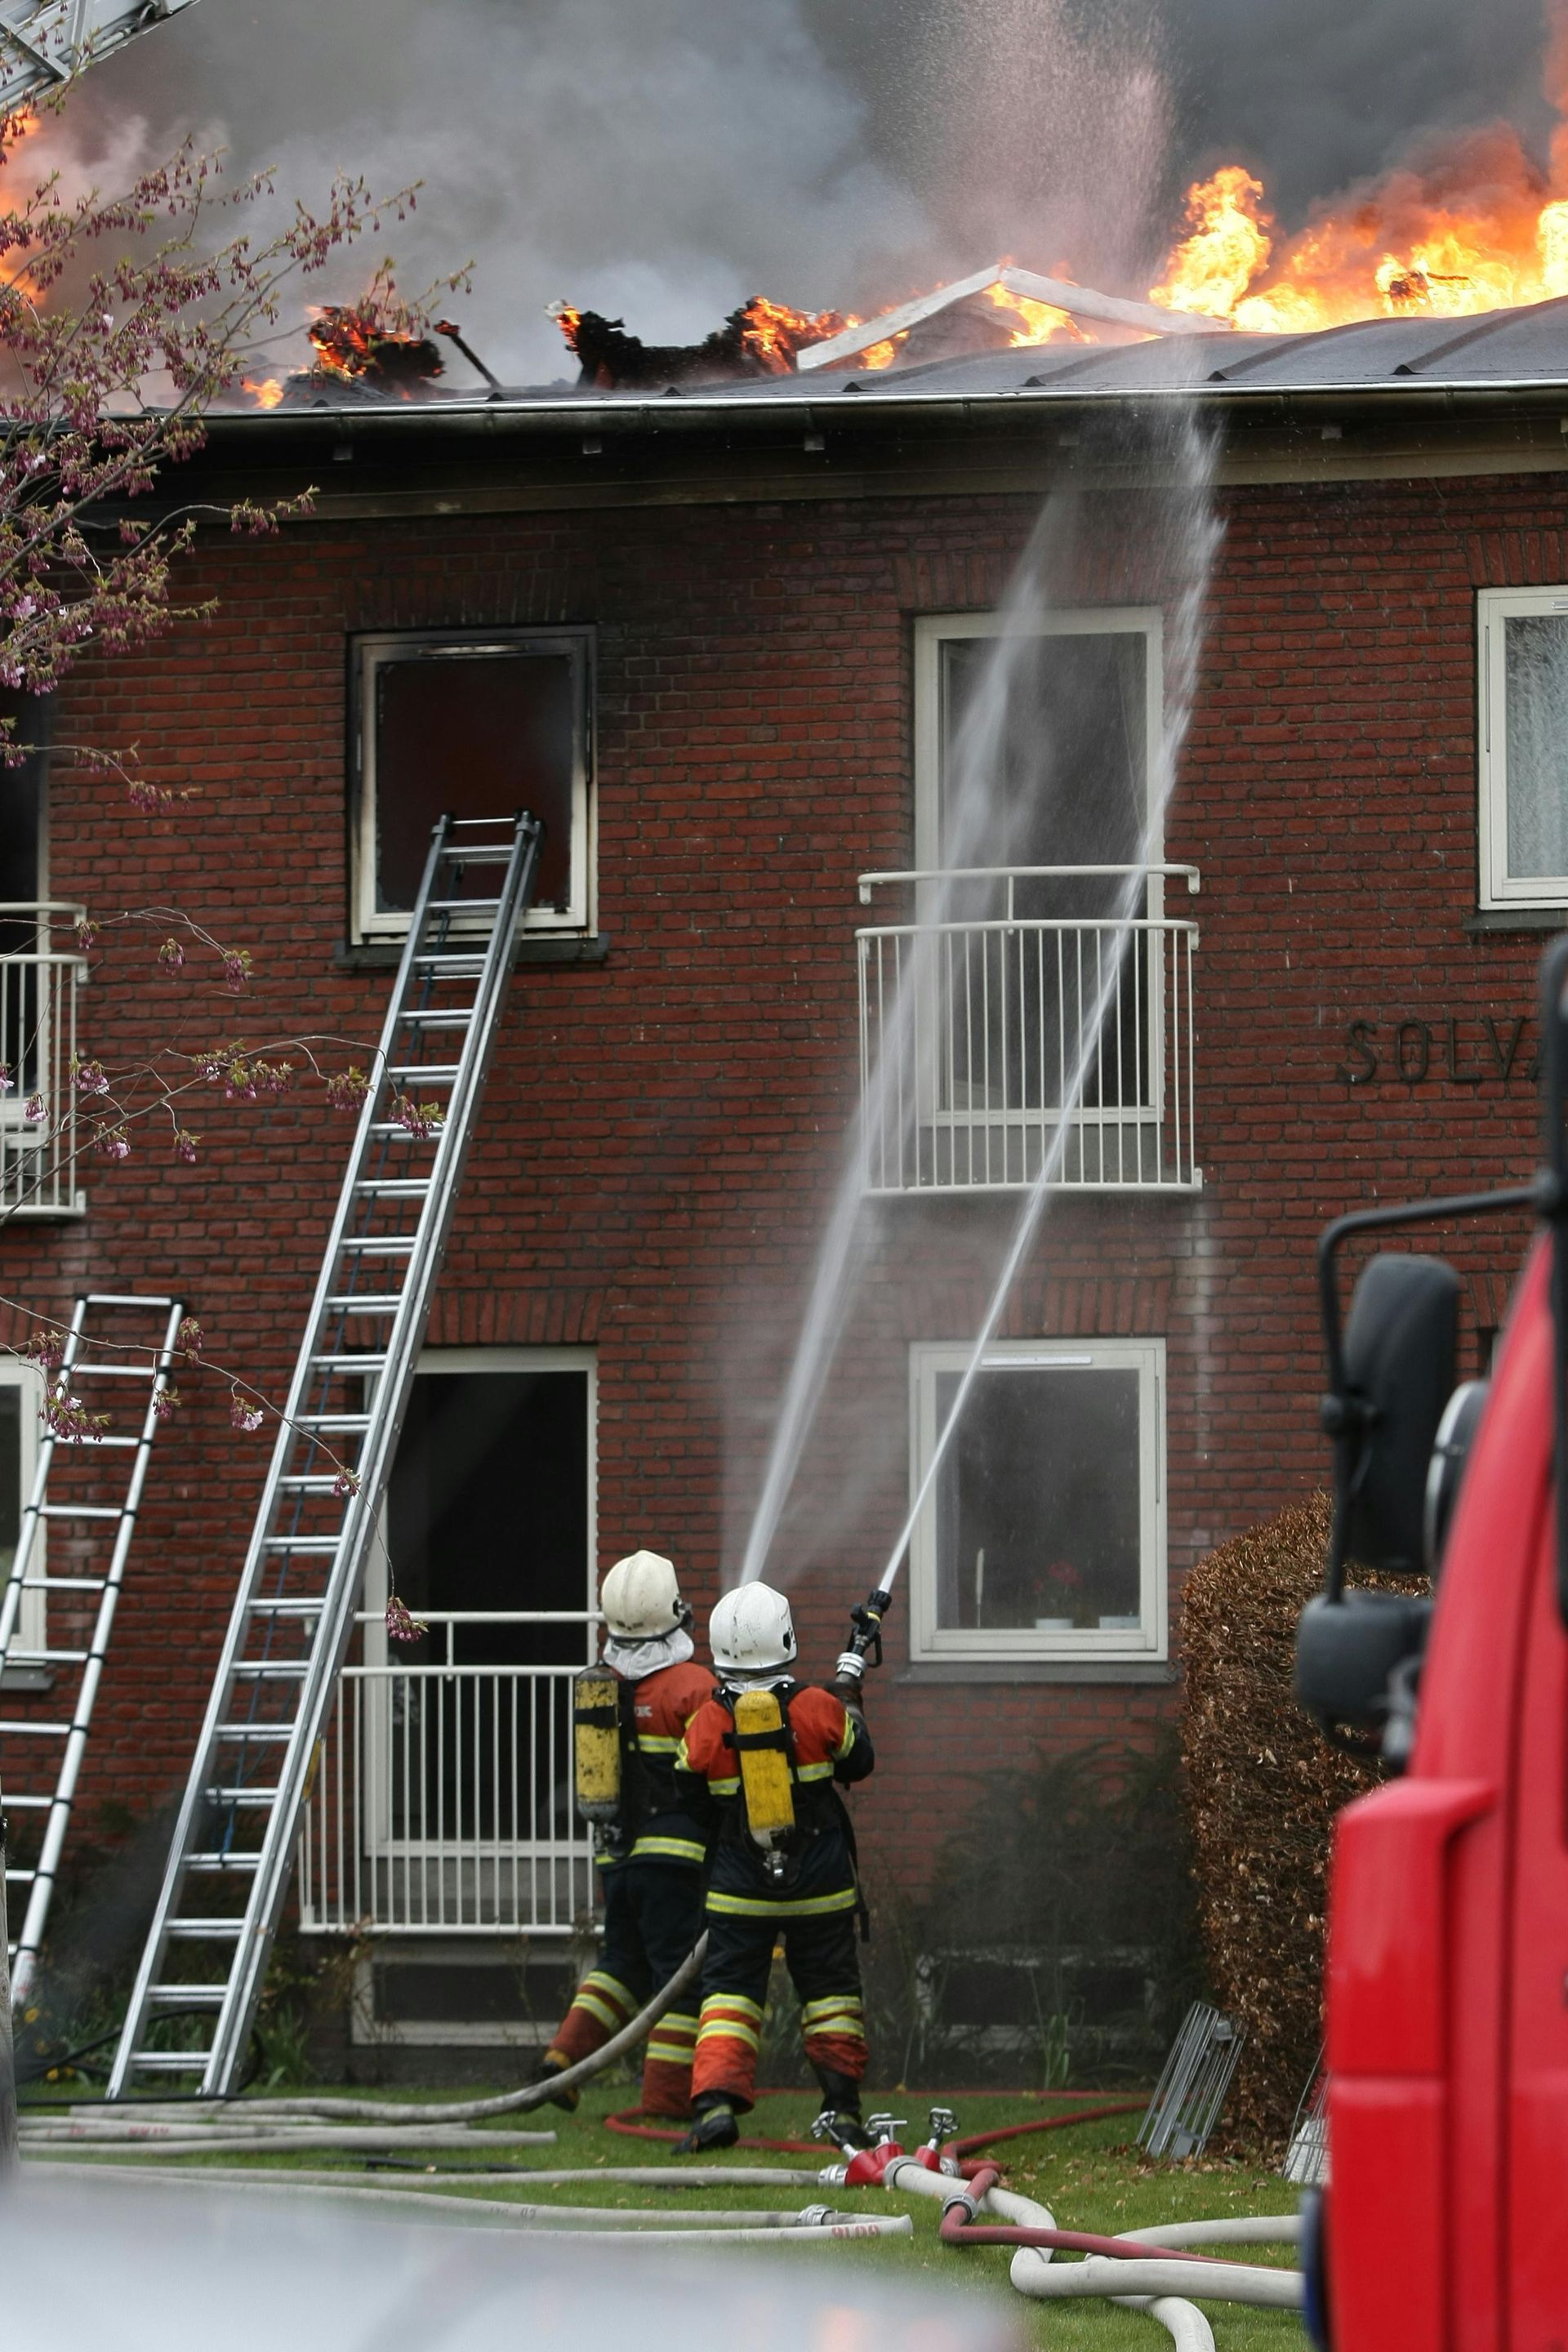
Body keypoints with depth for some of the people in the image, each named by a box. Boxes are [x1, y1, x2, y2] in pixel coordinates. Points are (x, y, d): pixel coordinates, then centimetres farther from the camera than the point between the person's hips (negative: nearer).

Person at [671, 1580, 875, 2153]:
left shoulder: (706, 1725, -9)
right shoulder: (819, 1709, -11)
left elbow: (695, 1804, 2)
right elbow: (858, 1762, 7)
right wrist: (850, 1699, 23)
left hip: (739, 1889, 0)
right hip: (819, 1885, 0)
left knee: (729, 1991, 4)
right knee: (829, 1990, 13)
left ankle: (716, 2103, -12)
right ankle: (841, 2108, 15)